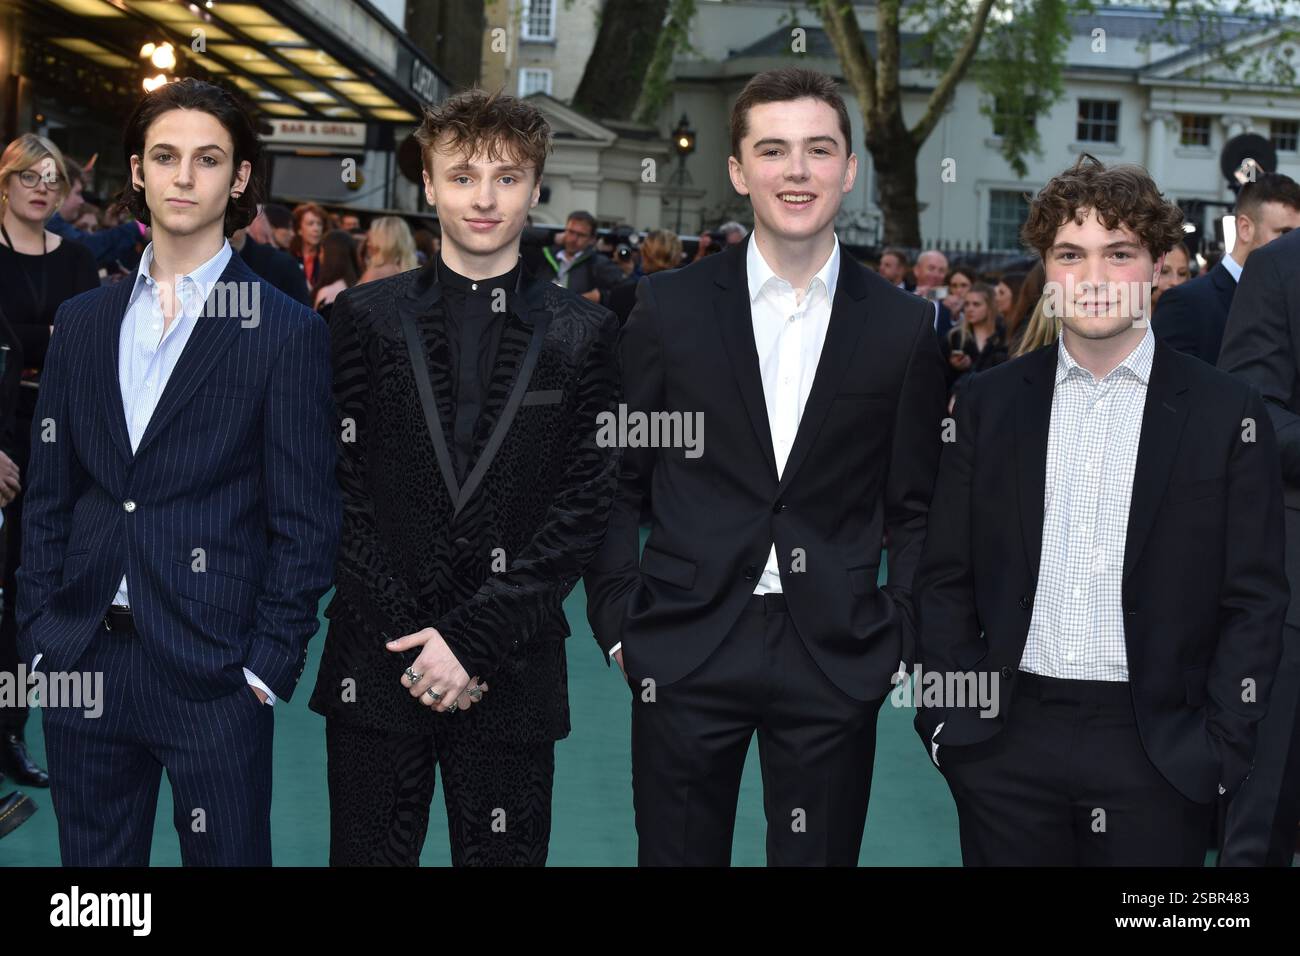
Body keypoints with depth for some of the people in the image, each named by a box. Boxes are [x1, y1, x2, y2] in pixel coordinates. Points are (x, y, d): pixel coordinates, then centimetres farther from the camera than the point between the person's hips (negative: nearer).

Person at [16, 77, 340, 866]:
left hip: (213, 673, -4)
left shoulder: (287, 332, -4)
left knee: (225, 852, 6)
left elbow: (306, 523, -5)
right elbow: (49, 496, 12)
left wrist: (270, 663, -9)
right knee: (92, 854, 14)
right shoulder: (83, 321, 10)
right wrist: (38, 630, 5)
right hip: (82, 657, 4)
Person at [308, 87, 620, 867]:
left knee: (506, 853, 6)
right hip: (376, 667, 1)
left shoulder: (584, 334, 3)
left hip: (511, 674, 0)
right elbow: (342, 487, 0)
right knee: (368, 850, 7)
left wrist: (473, 638, -10)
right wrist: (411, 639, -8)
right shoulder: (366, 317, 5)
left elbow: (587, 506, -3)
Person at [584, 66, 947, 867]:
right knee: (678, 854, 8)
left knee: (821, 854, 8)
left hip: (836, 657, 1)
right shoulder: (671, 307, 2)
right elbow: (618, 481, 5)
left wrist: (900, 640, 1)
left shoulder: (905, 326, 3)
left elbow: (913, 509, 7)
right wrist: (619, 621, 0)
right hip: (686, 652, 0)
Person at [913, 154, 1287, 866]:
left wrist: (1222, 747, -7)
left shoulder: (1226, 414, -1)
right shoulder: (990, 403, 5)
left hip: (1157, 752, -1)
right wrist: (947, 715, -1)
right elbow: (946, 578, 7)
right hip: (1005, 742, 2)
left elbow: (1254, 600, -1)